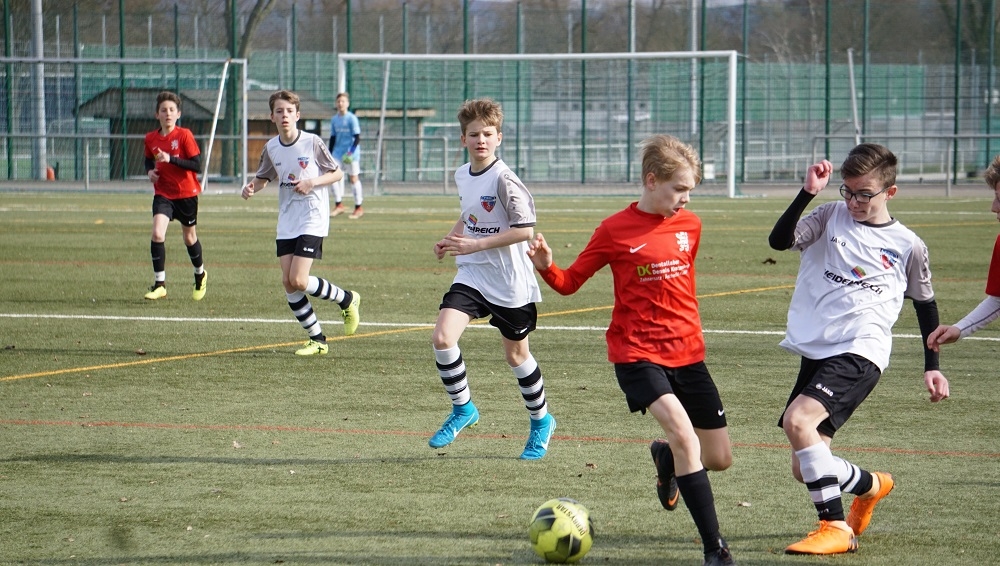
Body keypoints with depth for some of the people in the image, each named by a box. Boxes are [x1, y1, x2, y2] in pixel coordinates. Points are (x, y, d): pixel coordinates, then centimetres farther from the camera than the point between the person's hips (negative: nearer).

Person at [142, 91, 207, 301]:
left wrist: (171, 159, -26)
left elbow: (197, 164, -16)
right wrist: (150, 171, -3)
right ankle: (159, 284, -13)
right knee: (157, 233, -19)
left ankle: (200, 274, 41)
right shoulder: (151, 139, 0)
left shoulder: (184, 135, -11)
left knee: (189, 237, 13)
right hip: (163, 194, 2)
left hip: (186, 194, -2)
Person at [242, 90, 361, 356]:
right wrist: (251, 187, -4)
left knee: (298, 281, -16)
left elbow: (337, 173, -1)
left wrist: (313, 182, -18)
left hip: (313, 221, -6)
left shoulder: (312, 142, -9)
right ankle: (317, 340, 11)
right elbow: (263, 177, 18)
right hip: (286, 223, 6)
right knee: (288, 283, -1)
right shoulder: (271, 148, 4)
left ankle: (347, 299, 9)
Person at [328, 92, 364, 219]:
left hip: (350, 154, -5)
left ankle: (358, 208, 10)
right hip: (338, 152, 5)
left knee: (353, 178, 1)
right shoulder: (334, 119, 8)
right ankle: (339, 205, 1)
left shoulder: (352, 118, -8)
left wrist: (351, 151, -21)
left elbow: (357, 137, -10)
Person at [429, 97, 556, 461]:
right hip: (472, 275, 6)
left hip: (510, 282, -6)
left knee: (516, 353, 9)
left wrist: (476, 245, -23)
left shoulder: (504, 180, -18)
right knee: (442, 336, -15)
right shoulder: (462, 175, 5)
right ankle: (462, 409, 5)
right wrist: (451, 239, 5)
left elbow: (524, 229, -21)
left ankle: (541, 421, 32)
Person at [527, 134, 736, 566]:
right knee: (684, 436, -25)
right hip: (637, 353, -5)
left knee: (720, 458, 4)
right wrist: (546, 267, -20)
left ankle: (666, 458, 41)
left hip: (687, 353, 5)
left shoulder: (690, 226, 5)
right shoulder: (616, 230, -8)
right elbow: (570, 282, 0)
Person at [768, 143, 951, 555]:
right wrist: (808, 193, -16)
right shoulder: (830, 217, 9)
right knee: (805, 470, 4)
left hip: (861, 351, -5)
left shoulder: (907, 246, 6)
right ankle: (871, 485, 35)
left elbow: (925, 303, 19)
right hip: (816, 351, 5)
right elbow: (779, 240, -6)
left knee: (798, 419, -28)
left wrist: (932, 366, 18)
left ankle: (836, 528, -16)